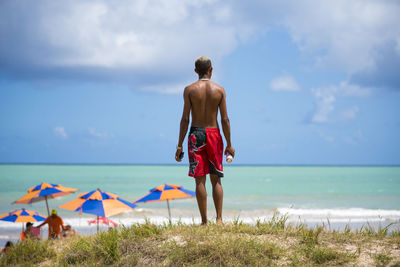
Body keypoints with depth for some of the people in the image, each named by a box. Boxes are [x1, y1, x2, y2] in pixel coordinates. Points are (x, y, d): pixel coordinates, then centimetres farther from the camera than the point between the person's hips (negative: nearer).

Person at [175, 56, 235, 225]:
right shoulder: (219, 90, 1)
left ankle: (204, 221, -1)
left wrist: (179, 145, -2)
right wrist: (229, 144, 6)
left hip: (196, 135, -1)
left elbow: (185, 118, -6)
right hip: (214, 135, 1)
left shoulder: (190, 90, -3)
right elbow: (225, 119, -1)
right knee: (216, 179, 8)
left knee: (200, 180, 0)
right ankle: (219, 218, -1)